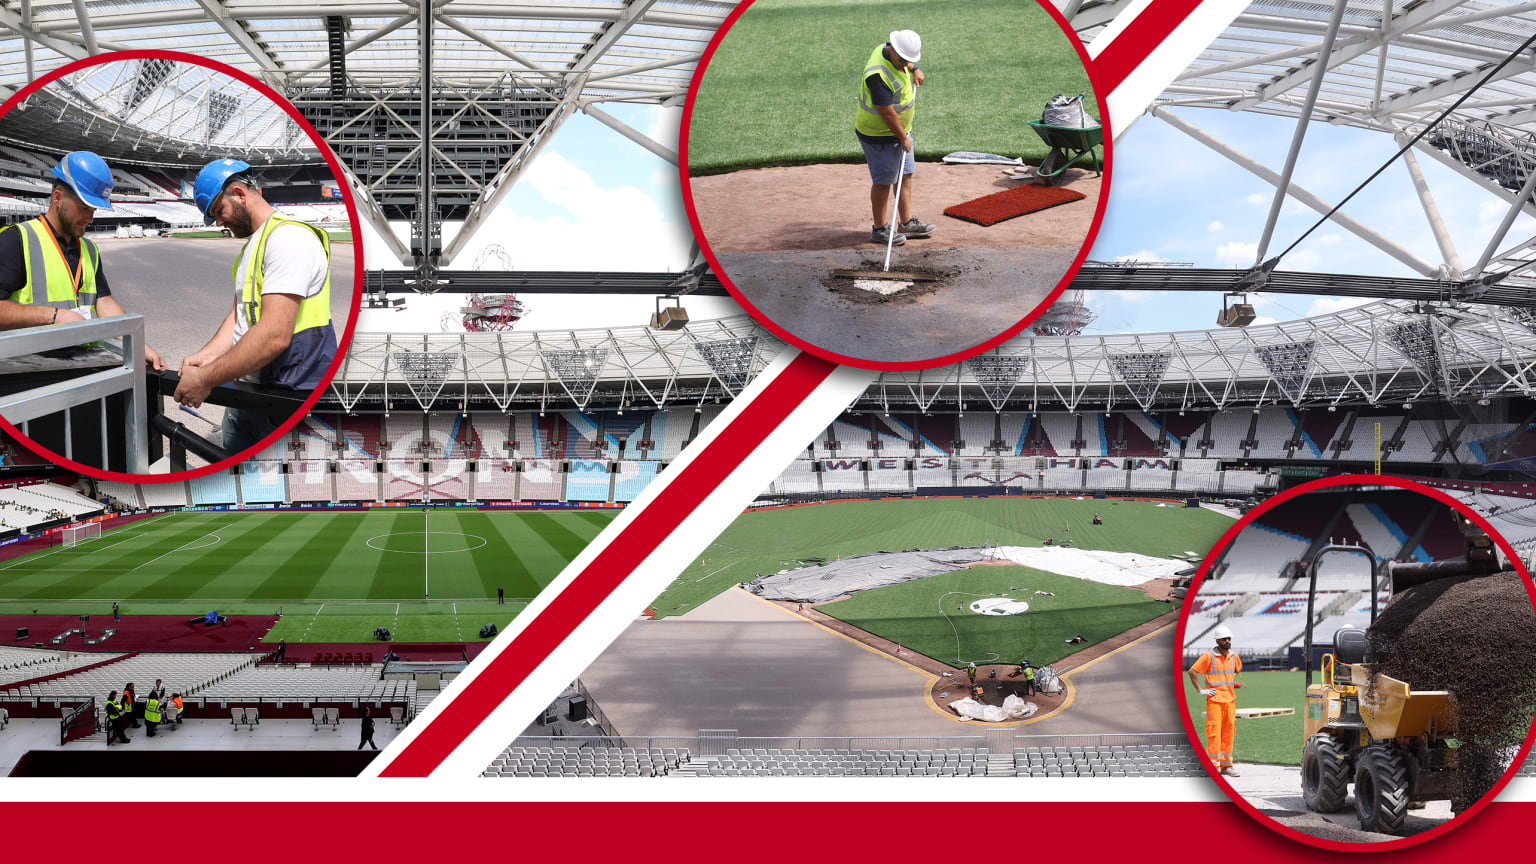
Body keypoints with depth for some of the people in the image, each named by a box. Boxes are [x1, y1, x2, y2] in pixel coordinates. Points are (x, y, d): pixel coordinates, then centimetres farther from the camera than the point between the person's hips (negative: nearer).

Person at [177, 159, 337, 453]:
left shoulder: (288, 237, -17)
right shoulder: (252, 244, 19)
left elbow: (274, 335, -27)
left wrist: (206, 379, -21)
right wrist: (205, 357, 1)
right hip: (248, 391, 10)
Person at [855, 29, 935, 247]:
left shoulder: (895, 55, -2)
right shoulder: (878, 75, -32)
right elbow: (887, 113, -27)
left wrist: (914, 70, 12)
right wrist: (903, 138, -18)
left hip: (899, 131, 10)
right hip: (879, 135, -10)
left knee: (905, 175, 15)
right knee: (883, 181, 1)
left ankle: (907, 223, 25)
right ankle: (879, 229, 12)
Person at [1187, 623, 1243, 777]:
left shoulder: (1234, 657, 10)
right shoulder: (1209, 656, -8)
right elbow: (1192, 671, -9)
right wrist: (1201, 690, -11)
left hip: (1230, 700, 6)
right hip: (1214, 700, -6)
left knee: (1229, 733, 8)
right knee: (1214, 733, -8)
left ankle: (1226, 765, 17)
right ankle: (1212, 766, -4)